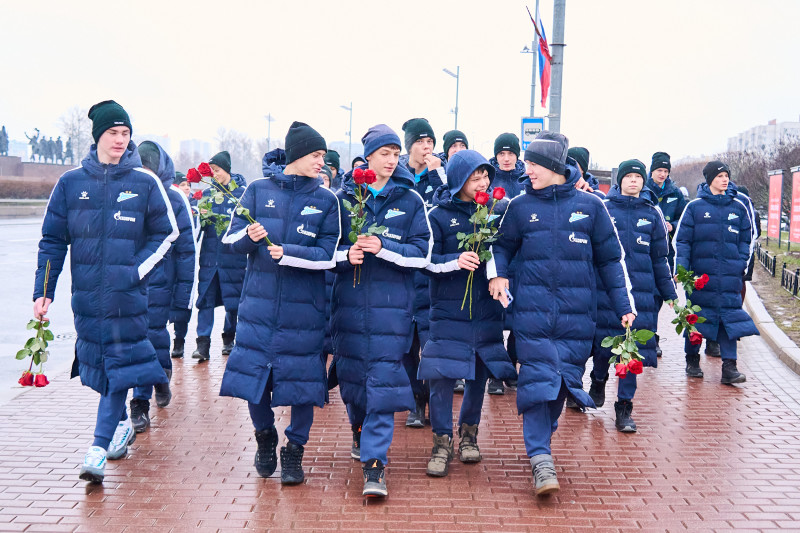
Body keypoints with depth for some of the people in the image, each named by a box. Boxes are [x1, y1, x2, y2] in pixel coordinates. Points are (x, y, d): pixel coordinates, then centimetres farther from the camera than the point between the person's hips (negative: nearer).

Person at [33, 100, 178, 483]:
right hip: (86, 292, 3)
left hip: (127, 293, -2)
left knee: (120, 364, -7)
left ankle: (99, 450, -6)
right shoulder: (71, 183, 3)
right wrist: (43, 291, 0)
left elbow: (166, 233, 7)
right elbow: (52, 240, 6)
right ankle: (121, 425, 34)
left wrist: (136, 269, -6)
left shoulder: (145, 183, -2)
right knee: (98, 362, 12)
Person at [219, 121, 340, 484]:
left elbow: (328, 255, -5)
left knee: (302, 377, 0)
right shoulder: (258, 191, 5)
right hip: (259, 301, 1)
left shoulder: (327, 201, 3)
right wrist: (249, 236, -18)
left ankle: (294, 451, 18)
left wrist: (286, 252, -16)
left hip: (304, 306, -1)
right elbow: (231, 239, 4)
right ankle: (265, 437, 29)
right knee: (253, 371, 2)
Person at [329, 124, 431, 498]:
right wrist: (347, 254, -12)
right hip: (350, 299, 2)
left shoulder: (411, 200, 3)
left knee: (382, 377, -10)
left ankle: (374, 462, -7)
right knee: (351, 372, 10)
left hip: (391, 302, -2)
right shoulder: (344, 197, 7)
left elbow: (421, 253, -1)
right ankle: (361, 432, 39)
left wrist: (383, 248, -16)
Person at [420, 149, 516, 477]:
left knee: (480, 373, 10)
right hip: (449, 308, -3)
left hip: (487, 307, 3)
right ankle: (442, 442, 6)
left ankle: (469, 433, 29)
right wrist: (456, 261, -23)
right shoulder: (439, 215, -3)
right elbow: (426, 260, -8)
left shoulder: (497, 210, 6)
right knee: (443, 376, -7)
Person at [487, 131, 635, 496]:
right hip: (533, 308, -1)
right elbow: (502, 244, 18)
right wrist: (496, 274, -2)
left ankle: (541, 437, 24)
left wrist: (625, 305, 9)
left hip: (577, 312, 1)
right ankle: (541, 460, -9)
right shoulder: (520, 206, 5)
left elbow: (611, 258, 10)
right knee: (538, 377, -9)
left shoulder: (590, 205, 3)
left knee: (565, 377, 5)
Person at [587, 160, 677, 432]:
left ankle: (624, 408, 8)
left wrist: (669, 292, 17)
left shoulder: (652, 213, 10)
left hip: (640, 290, 1)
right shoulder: (602, 208, 4)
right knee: (603, 342, 2)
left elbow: (659, 257, 16)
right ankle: (599, 380, 34)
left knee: (633, 349, -1)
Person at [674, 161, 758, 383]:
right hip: (701, 273, -1)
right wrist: (681, 269, -7)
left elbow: (746, 239, 17)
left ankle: (729, 367, -3)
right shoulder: (695, 206, 2)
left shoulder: (738, 206, 9)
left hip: (730, 275, 2)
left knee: (730, 316, -4)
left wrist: (742, 265, 6)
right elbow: (681, 239, 2)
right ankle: (692, 361, 21)